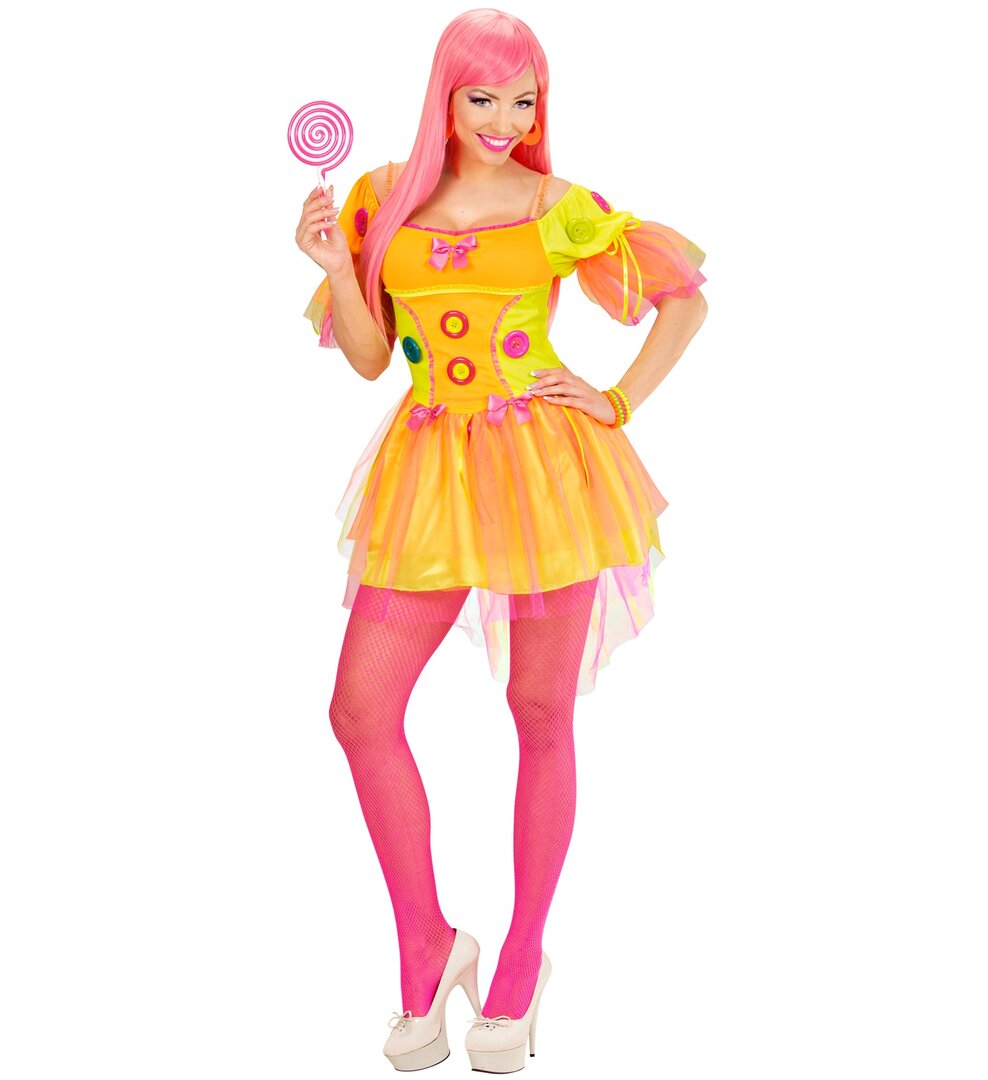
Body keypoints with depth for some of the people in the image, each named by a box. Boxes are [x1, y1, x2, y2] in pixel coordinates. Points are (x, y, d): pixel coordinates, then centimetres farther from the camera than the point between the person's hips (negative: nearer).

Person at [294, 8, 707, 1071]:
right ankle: (426, 951, 14)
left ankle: (522, 961, 23)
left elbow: (686, 297, 10)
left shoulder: (560, 207, 2)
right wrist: (334, 261, -5)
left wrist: (623, 401, 1)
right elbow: (368, 357, 9)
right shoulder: (385, 199, 8)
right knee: (361, 709, -5)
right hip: (430, 473, 3)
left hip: (545, 469, -2)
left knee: (541, 714, 6)